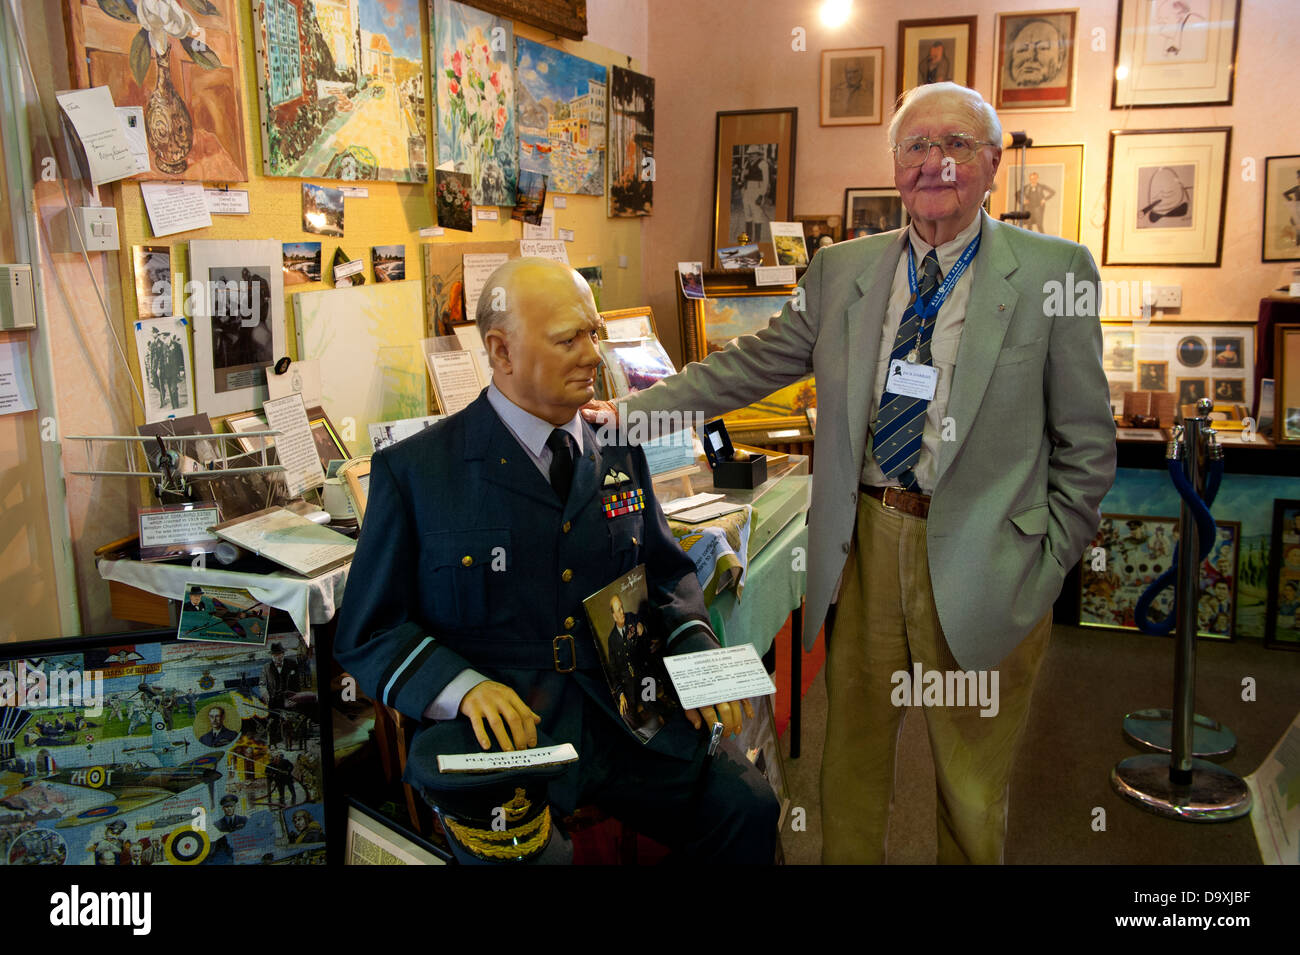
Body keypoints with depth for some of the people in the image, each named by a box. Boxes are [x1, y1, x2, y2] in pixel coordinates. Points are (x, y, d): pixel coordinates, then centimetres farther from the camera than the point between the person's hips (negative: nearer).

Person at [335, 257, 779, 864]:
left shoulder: (621, 451, 11)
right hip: (500, 724, -4)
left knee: (749, 809, -13)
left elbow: (665, 573, 21)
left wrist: (695, 655, 1)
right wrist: (464, 687, -20)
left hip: (627, 715, 5)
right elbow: (368, 635, -1)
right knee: (515, 846, -32)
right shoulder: (413, 471, -3)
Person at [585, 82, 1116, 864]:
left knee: (974, 784, 15)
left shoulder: (1054, 270, -3)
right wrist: (634, 411, 0)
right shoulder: (841, 271, 6)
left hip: (981, 561, -2)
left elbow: (1086, 441, -1)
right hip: (865, 543, 3)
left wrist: (1050, 563, -5)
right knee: (853, 756, 17)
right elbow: (751, 365, 7)